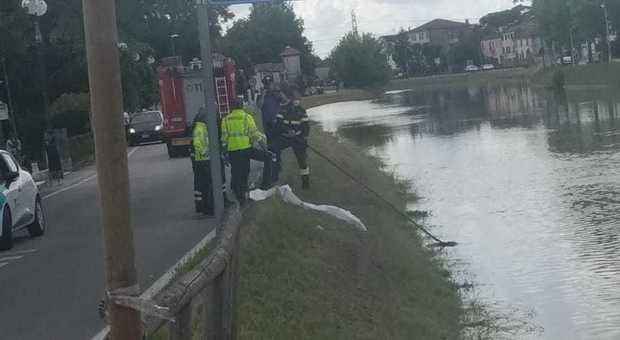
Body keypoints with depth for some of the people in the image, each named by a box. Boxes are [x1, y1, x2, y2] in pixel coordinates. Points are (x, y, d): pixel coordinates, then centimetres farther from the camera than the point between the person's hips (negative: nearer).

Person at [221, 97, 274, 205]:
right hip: (246, 149, -3)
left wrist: (225, 152, 12)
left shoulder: (225, 120, 8)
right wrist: (264, 146, 7)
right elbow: (255, 134, -2)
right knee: (267, 157, 13)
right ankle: (266, 183, 9)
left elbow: (224, 138, 5)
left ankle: (240, 198, 16)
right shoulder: (247, 117, 0)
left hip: (232, 151, 4)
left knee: (236, 176, 12)